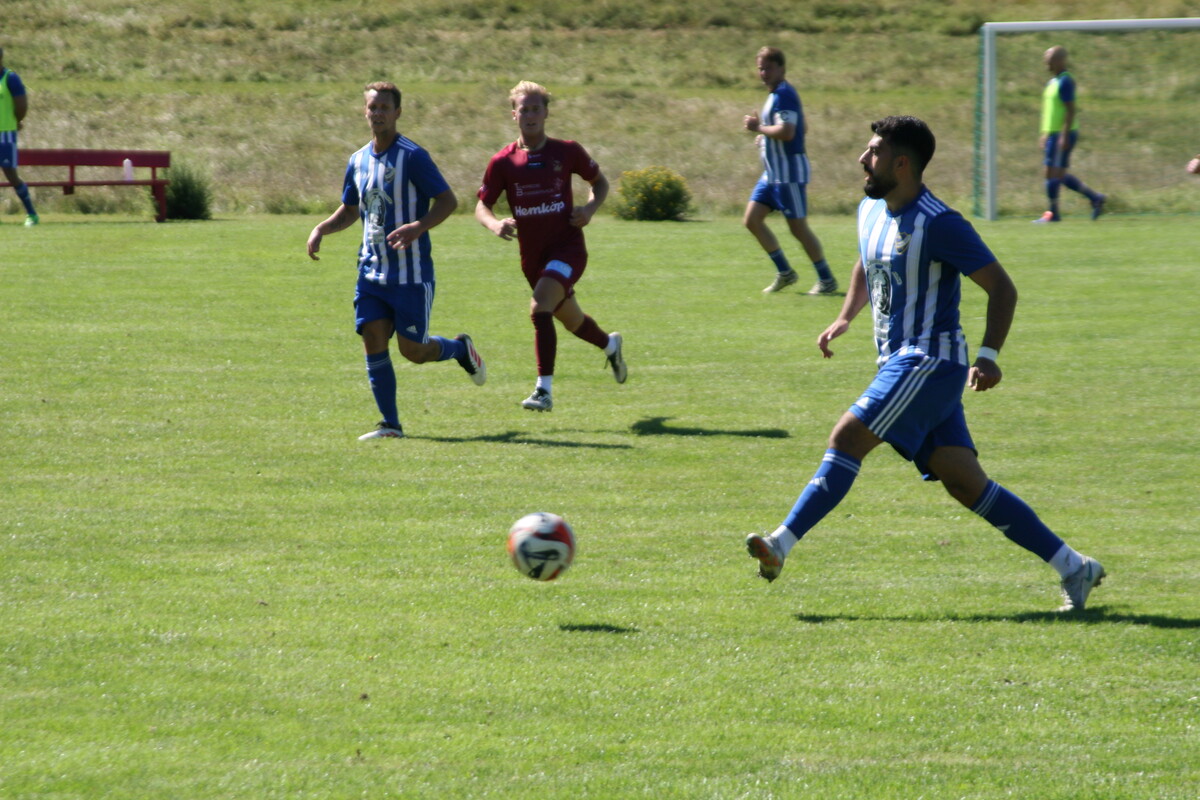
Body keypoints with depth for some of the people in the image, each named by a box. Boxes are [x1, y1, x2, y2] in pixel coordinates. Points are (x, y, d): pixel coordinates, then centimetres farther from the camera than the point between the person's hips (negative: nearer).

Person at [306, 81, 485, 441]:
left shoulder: (412, 156, -11)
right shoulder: (358, 161, 9)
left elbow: (448, 200, -13)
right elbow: (349, 210, 23)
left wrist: (418, 227, -29)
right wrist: (321, 229, 4)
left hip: (411, 273, -6)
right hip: (372, 272, 6)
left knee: (412, 350, -3)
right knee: (373, 340, -5)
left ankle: (461, 348, 29)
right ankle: (390, 424, 3)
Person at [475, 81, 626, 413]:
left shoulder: (567, 152, -4)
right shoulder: (503, 162, -2)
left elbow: (599, 182, 11)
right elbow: (482, 205, 1)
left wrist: (590, 209, -10)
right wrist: (494, 224, -22)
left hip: (567, 247, -4)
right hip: (532, 255, 4)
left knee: (540, 308, -26)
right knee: (570, 320, 19)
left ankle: (545, 389, -24)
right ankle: (610, 344, 53)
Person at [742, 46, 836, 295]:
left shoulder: (784, 95, -16)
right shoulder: (775, 94, 15)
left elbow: (787, 132, -30)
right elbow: (802, 127, 26)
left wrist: (758, 128, -17)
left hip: (789, 172, -10)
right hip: (772, 172, 10)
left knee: (798, 227, -5)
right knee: (752, 220, 6)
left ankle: (827, 280, 6)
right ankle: (785, 272, 14)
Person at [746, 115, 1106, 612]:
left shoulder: (938, 224, -15)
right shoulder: (870, 211, 11)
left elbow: (1001, 287, -13)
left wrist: (988, 357, -22)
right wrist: (845, 318, 19)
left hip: (930, 362, -9)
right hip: (899, 363, 9)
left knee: (847, 438, -17)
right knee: (965, 483, 3)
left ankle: (781, 545, -17)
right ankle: (1073, 567, 6)